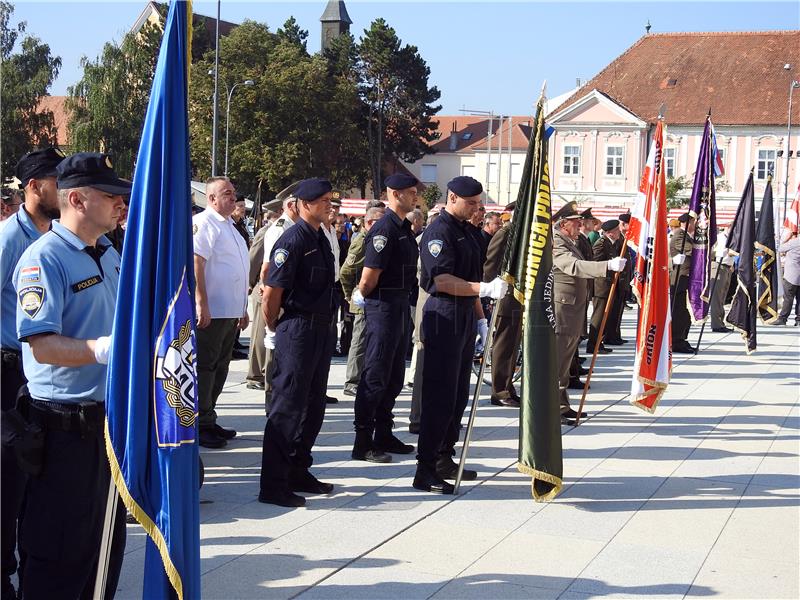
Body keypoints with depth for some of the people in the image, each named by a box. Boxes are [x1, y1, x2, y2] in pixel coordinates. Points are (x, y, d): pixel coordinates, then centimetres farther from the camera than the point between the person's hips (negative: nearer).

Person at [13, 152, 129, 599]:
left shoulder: (110, 254, 11)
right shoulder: (45, 257, -16)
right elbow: (42, 345, -26)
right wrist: (98, 349, -38)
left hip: (110, 415, 9)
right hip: (67, 425, -9)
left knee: (108, 539, 19)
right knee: (61, 551, 0)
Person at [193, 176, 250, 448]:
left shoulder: (229, 225, 20)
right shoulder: (203, 223, -10)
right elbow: (195, 264, -19)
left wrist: (242, 308, 24)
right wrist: (201, 304, -24)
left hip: (230, 312, 10)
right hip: (210, 311, -9)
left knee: (219, 367, 14)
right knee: (204, 366, -4)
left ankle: (208, 421, 22)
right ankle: (200, 426, 1)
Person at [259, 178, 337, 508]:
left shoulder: (321, 239, 14)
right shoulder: (293, 240, -14)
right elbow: (271, 293, -14)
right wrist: (275, 331, -3)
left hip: (321, 329, 9)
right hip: (297, 331, -9)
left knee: (312, 407, 15)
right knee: (287, 408, -5)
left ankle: (298, 473, 26)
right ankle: (273, 485, 0)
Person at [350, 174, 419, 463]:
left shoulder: (405, 228, 15)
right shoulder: (384, 229, -16)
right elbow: (369, 278, -18)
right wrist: (361, 296, 0)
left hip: (402, 307, 9)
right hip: (383, 307, -9)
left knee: (394, 377, 15)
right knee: (375, 377, -5)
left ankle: (384, 435, 24)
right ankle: (363, 442, 0)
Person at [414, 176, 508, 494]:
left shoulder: (465, 231, 17)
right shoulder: (439, 231, -12)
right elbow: (443, 280, -23)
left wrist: (480, 317, 19)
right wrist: (485, 288, -30)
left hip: (465, 316, 9)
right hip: (444, 316, -9)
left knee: (459, 395, 12)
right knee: (440, 395, -9)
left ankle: (444, 459, 21)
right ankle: (425, 470, -6)